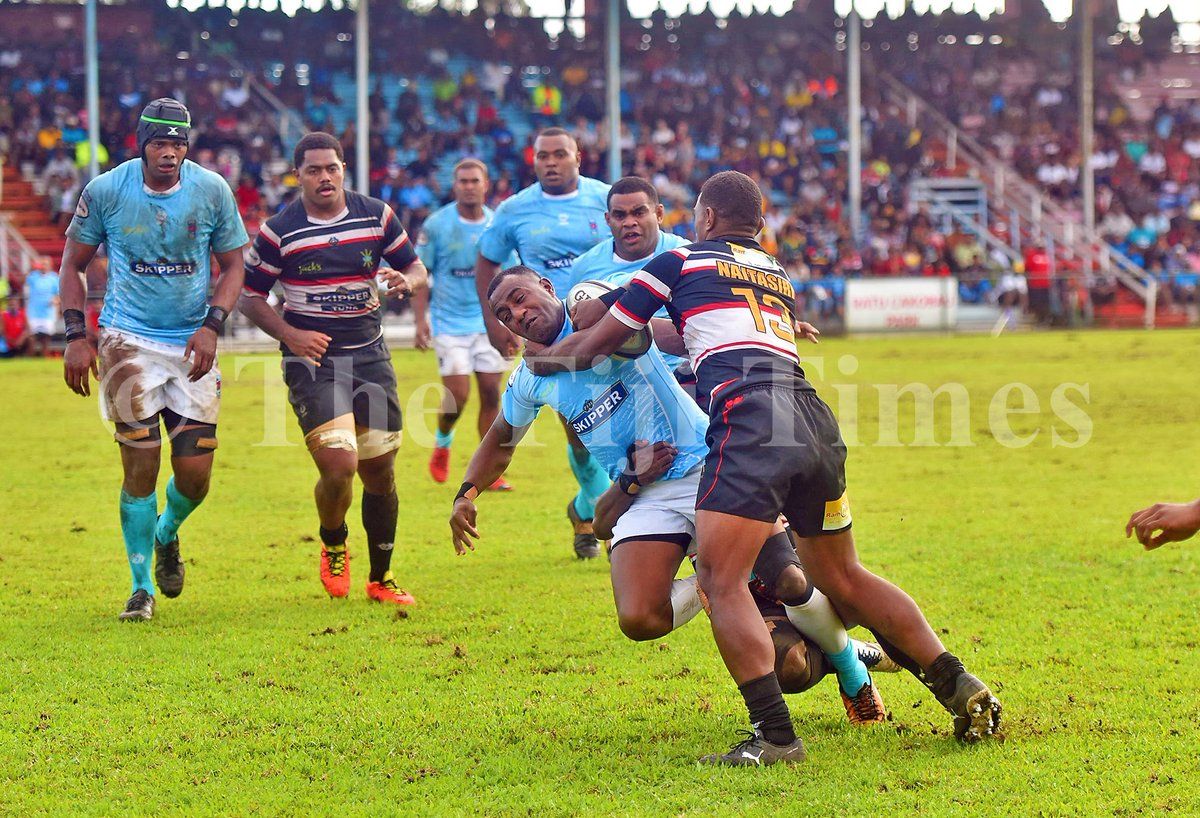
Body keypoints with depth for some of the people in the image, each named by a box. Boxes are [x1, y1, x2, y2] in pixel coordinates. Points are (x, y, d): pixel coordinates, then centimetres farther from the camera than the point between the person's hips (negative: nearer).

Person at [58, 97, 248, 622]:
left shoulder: (212, 191, -4)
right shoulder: (105, 191, -7)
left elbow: (233, 265, 6)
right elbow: (72, 265, 4)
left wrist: (212, 326, -9)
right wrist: (76, 337, -5)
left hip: (192, 344, 2)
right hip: (128, 339, -2)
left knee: (195, 475, -1)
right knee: (141, 468, -8)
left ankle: (167, 534, 34)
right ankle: (141, 587, 7)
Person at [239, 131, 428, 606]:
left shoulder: (376, 216, 3)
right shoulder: (278, 231, -5)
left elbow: (416, 268, 12)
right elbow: (250, 295, 2)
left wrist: (407, 282, -13)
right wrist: (289, 334, -13)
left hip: (370, 355, 4)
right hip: (313, 358, -4)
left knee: (380, 470, 6)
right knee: (339, 464, -19)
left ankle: (381, 578, 22)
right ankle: (333, 548, 12)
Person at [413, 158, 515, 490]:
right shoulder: (437, 224, -5)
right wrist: (420, 321, -8)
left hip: (490, 323, 3)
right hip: (450, 323, -3)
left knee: (491, 395, 0)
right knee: (457, 396, -9)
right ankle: (442, 442, 23)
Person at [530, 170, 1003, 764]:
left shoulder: (678, 263, 13)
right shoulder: (777, 272, 29)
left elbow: (594, 345, 20)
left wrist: (543, 357, 38)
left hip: (749, 419, -7)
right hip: (814, 420, 7)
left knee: (720, 579, -7)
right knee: (842, 579, 20)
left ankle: (775, 736, -19)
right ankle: (959, 687, 17)